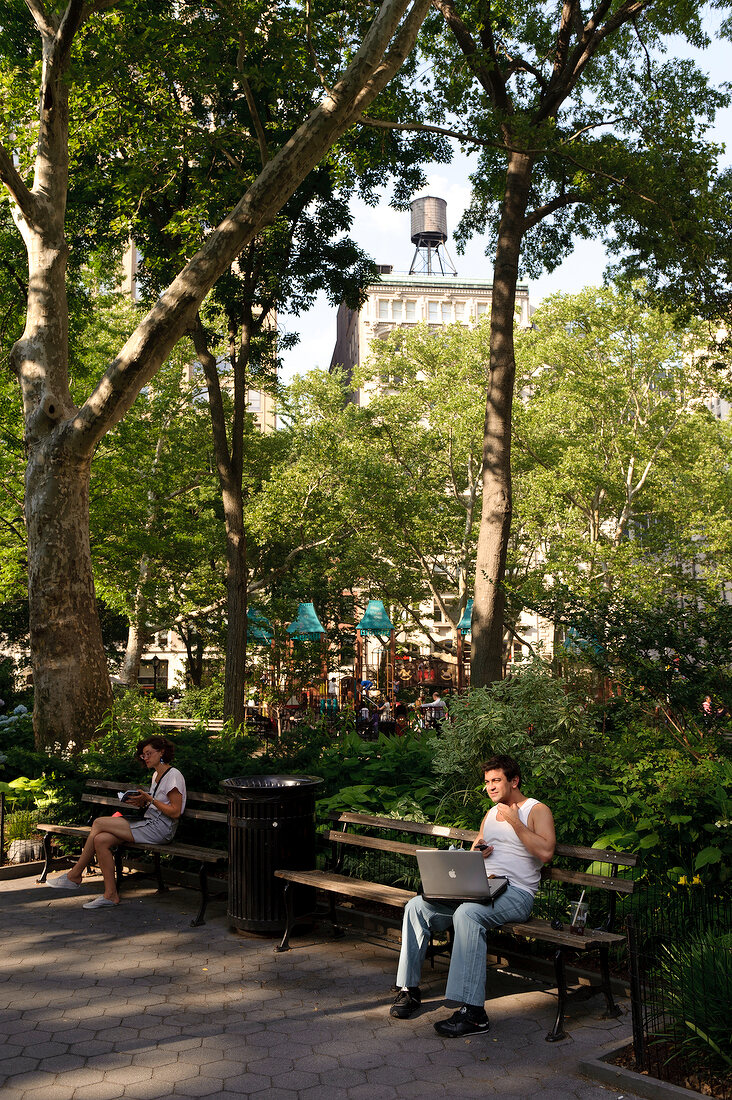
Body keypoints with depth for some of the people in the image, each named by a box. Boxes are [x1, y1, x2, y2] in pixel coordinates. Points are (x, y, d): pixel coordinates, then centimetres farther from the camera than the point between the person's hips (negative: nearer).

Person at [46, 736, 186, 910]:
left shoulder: (173, 775, -9)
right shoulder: (156, 775, 20)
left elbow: (175, 812, -15)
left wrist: (149, 799, -16)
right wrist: (142, 803, 2)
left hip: (160, 828, -9)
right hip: (148, 824, 9)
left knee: (99, 823, -13)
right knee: (101, 840, -13)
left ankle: (74, 876, -1)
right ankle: (110, 895, -10)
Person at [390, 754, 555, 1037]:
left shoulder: (537, 810, 2)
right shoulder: (491, 813, 24)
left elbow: (545, 852, -14)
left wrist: (515, 822, -13)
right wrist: (476, 852, 5)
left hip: (515, 893, -7)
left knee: (468, 914, -38)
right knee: (416, 907, -11)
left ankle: (472, 1012, -38)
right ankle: (409, 989, -4)